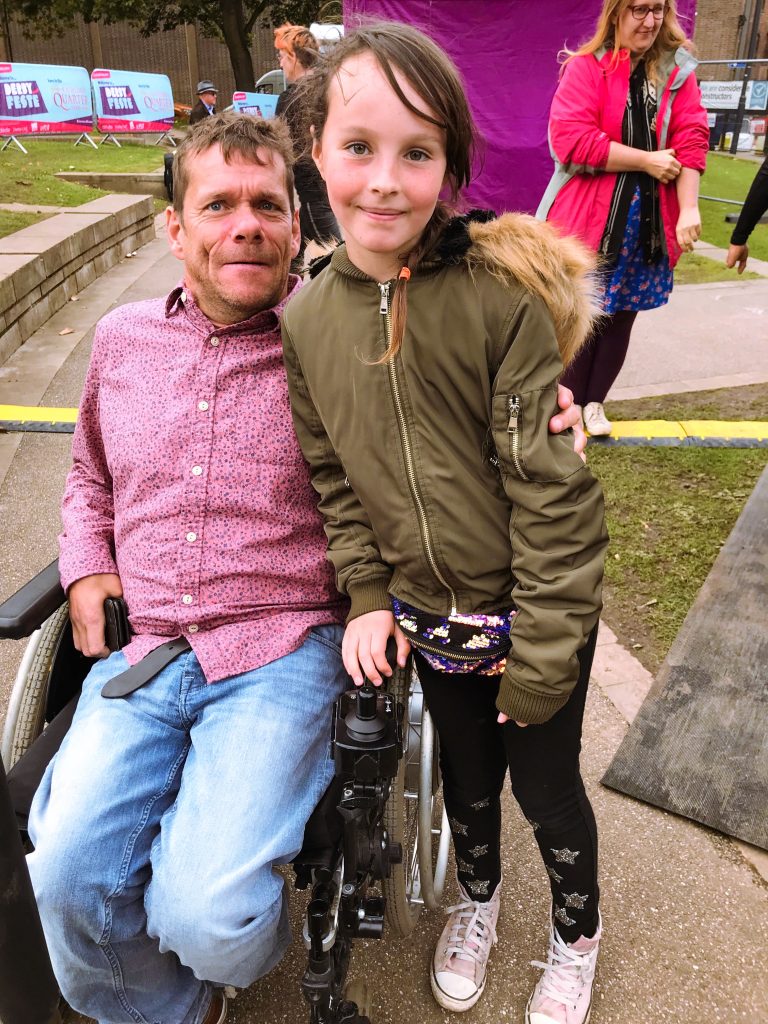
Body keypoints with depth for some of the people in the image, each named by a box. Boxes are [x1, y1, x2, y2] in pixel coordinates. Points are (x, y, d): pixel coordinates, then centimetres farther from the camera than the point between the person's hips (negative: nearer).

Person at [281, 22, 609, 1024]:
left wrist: (539, 656, -16)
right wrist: (366, 594, -4)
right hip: (428, 619, 4)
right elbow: (331, 473, 3)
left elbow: (553, 488, -19)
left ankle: (577, 934, 49)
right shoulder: (307, 318, -7)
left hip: (534, 618, -3)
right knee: (466, 776, 25)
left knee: (547, 787, 17)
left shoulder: (505, 295, -21)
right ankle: (477, 898, 57)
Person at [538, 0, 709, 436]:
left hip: (649, 222, 4)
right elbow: (571, 140, -17)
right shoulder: (585, 67, -6)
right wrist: (647, 159, -15)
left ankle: (595, 402, 23)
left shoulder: (678, 69, 7)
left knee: (621, 316, 9)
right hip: (588, 219, -3)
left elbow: (691, 140, -1)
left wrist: (689, 210, -13)